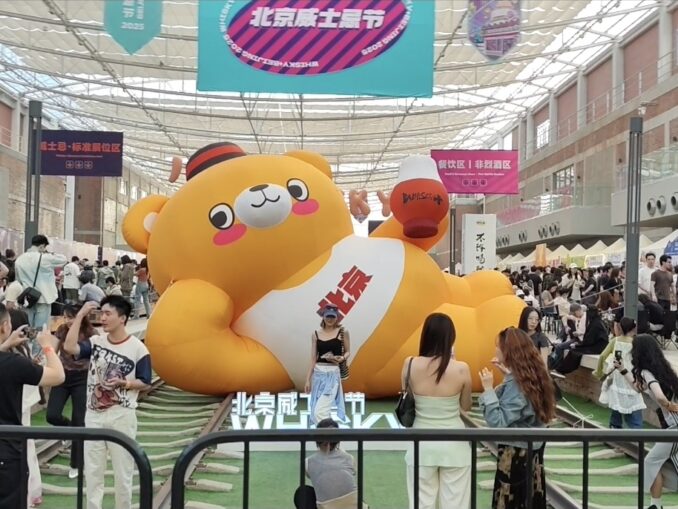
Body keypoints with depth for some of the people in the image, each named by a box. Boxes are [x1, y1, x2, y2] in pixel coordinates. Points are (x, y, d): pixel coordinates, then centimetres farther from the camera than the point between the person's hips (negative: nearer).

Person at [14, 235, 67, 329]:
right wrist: (49, 254, 9)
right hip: (43, 298, -5)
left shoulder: (19, 260, 4)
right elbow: (63, 260, -1)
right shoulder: (45, 258, -14)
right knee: (40, 329, -1)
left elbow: (18, 280, 12)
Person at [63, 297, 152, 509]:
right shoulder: (96, 342, 2)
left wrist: (123, 383, -22)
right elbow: (69, 347, -16)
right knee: (92, 470, 13)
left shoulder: (137, 348, -9)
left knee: (122, 471, 7)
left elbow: (145, 383, -4)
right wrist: (80, 315, -13)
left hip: (121, 417, -4)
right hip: (94, 415, 4)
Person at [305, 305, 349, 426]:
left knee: (320, 411, -16)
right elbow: (313, 358, 8)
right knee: (316, 411, 6)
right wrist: (308, 379, 5)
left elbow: (348, 352, 8)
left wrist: (341, 358, -15)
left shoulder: (343, 332, -1)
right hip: (318, 373, 4)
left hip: (333, 373, -4)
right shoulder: (316, 334, 6)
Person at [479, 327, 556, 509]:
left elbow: (497, 422, -28)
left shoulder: (516, 383, -25)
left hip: (516, 452, -9)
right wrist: (508, 373, 14)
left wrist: (488, 389, -27)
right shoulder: (532, 374, 1)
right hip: (533, 447, 9)